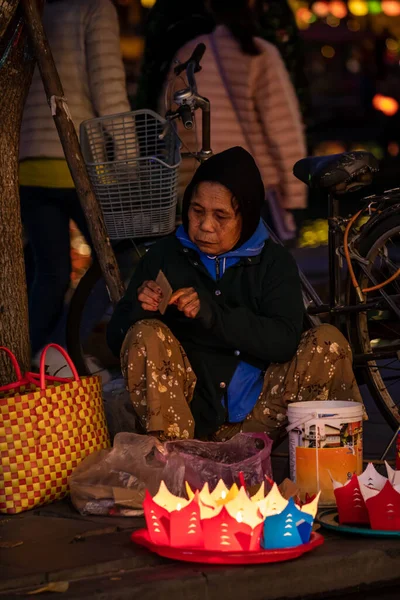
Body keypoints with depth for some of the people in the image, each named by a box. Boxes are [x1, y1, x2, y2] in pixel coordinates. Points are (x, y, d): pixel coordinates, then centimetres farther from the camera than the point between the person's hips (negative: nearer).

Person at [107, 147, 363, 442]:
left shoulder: (275, 261, 5)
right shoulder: (165, 256, 5)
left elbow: (284, 341, -13)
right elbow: (117, 340, 4)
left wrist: (211, 313, -25)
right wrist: (140, 309, -20)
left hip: (255, 415, 0)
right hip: (190, 409, 0)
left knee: (329, 341, -18)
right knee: (146, 336, -26)